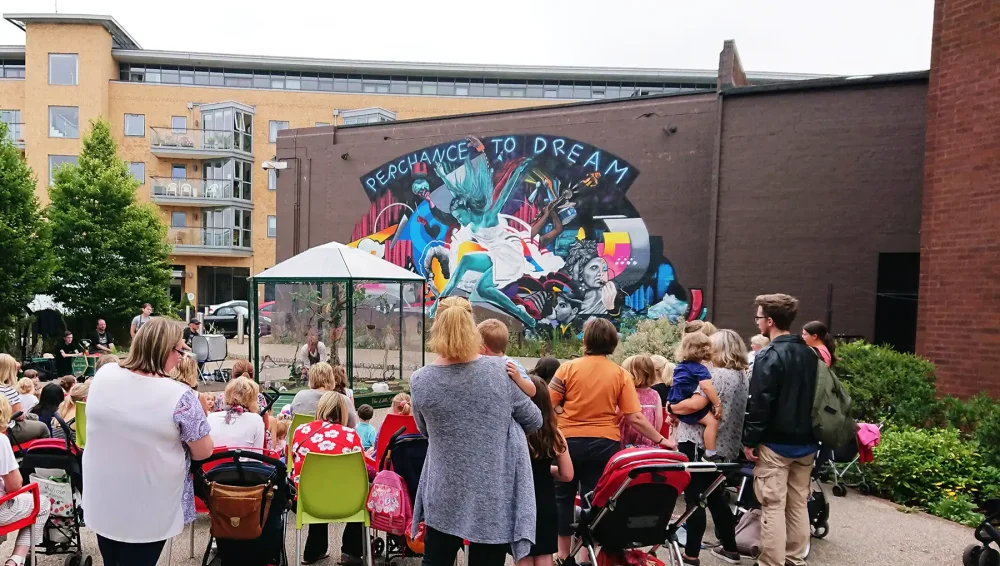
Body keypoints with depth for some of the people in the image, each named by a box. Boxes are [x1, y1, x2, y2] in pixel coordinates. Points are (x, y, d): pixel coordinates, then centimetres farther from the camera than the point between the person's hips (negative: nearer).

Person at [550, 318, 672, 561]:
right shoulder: (621, 375, -3)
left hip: (569, 441, -1)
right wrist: (661, 440, 4)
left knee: (563, 497, 14)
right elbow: (635, 418, -6)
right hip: (604, 444, 1)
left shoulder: (568, 368, -6)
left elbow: (548, 406, -6)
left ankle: (563, 554, 21)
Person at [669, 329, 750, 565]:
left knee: (694, 498, -1)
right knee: (714, 495, 21)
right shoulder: (741, 376, 12)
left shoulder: (716, 375, -17)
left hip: (700, 443, -9)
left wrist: (672, 408, -10)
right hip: (725, 445, 9)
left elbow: (695, 403, -29)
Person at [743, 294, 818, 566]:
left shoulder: (769, 356, -15)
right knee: (798, 504, 14)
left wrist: (750, 440, -11)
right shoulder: (810, 353, 9)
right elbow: (814, 396, 16)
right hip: (805, 442, 8)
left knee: (773, 507, -2)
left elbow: (760, 404, -18)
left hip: (775, 443, -7)